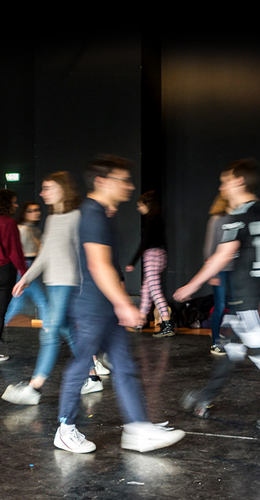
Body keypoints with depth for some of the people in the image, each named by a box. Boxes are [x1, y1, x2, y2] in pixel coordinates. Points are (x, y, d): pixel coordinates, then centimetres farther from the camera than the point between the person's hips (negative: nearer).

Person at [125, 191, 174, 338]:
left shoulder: (150, 220, -14)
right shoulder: (158, 219, 14)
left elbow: (144, 243, -17)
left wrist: (132, 263, -16)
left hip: (152, 255, -10)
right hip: (160, 254, 10)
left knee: (155, 290, -12)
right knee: (146, 288, 18)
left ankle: (167, 326, -17)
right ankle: (142, 319, 30)